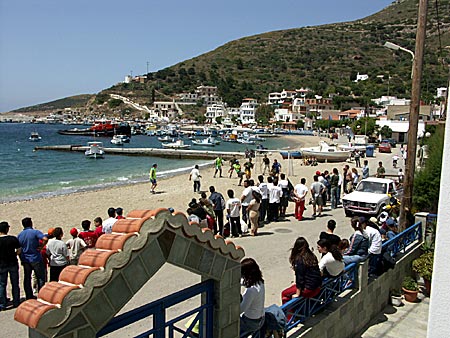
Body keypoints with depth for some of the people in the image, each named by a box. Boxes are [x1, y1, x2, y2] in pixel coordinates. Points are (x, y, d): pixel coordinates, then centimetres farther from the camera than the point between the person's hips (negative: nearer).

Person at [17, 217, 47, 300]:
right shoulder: (35, 232, -12)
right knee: (40, 278, 5)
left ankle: (29, 297, 19)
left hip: (25, 260, 5)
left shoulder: (19, 235, 4)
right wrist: (40, 247, -15)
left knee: (27, 278, 13)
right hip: (36, 259, -5)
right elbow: (45, 239, -30)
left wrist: (21, 259, 15)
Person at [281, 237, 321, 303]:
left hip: (309, 289, -8)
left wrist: (297, 294, -8)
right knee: (293, 286, 27)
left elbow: (299, 276, -16)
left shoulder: (299, 259, -17)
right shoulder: (312, 256, 4)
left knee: (284, 294, 8)